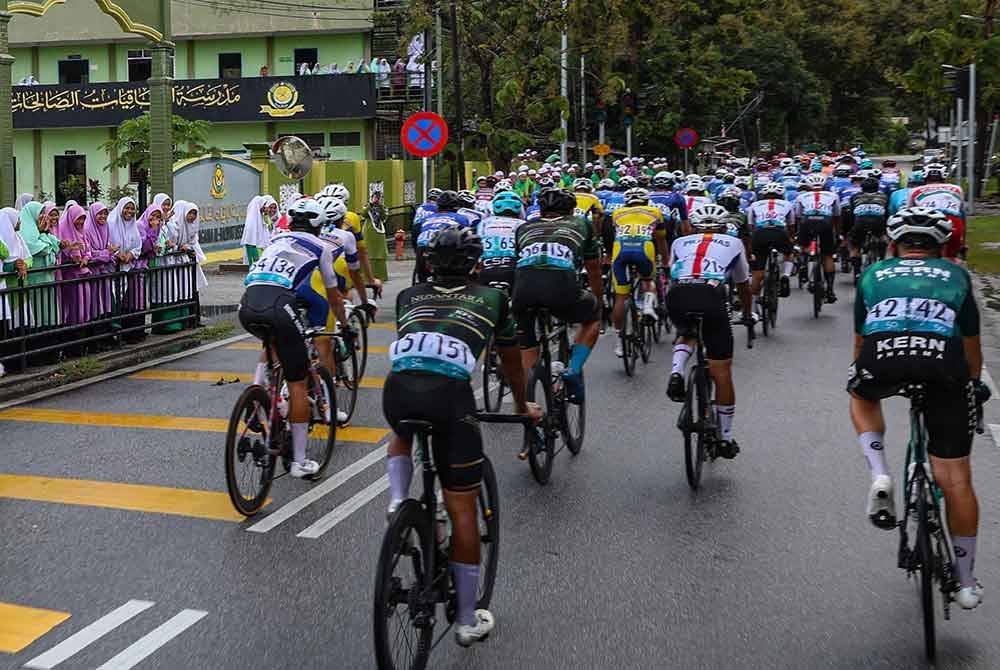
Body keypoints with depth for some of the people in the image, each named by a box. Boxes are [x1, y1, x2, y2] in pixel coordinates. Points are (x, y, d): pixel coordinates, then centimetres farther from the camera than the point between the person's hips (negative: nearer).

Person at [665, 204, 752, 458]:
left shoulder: (680, 242, 31)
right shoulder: (733, 243, 30)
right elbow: (742, 286, 40)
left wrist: (680, 310, 53)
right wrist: (747, 314, 58)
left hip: (677, 294, 2)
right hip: (711, 295, -2)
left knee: (685, 333, 36)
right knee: (722, 371, 9)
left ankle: (676, 373, 7)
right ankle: (725, 438, 16)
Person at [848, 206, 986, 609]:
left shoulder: (873, 275, 32)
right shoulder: (956, 275, 32)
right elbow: (972, 345, 41)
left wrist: (860, 376, 60)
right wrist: (975, 385, 58)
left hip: (882, 353, 0)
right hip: (943, 356, 0)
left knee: (862, 397, 36)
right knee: (955, 477, 13)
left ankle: (879, 475, 14)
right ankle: (966, 583, 23)